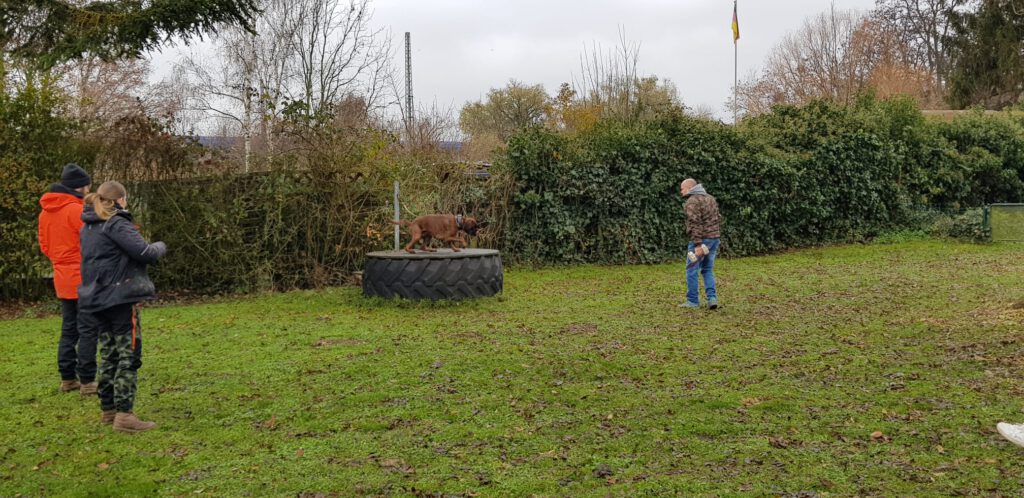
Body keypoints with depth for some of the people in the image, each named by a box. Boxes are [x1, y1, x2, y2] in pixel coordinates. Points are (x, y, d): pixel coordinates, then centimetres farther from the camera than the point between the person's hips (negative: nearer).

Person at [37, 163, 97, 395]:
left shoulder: (45, 212, 10)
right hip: (83, 279, -8)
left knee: (68, 330, 15)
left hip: (62, 280, 8)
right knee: (88, 331, -3)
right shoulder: (76, 210, -16)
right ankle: (87, 381, -2)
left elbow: (45, 245, 15)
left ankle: (67, 378, 19)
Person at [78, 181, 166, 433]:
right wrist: (160, 247, 0)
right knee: (129, 356, -5)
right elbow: (143, 252, -19)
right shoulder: (116, 224, -12)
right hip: (120, 298, -8)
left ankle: (108, 409, 21)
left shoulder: (89, 227, 15)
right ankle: (124, 415, -8)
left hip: (97, 299, 8)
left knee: (109, 355, 15)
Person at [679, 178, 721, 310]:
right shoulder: (710, 198, 15)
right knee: (708, 270, 15)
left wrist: (698, 245, -24)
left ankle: (693, 301, 6)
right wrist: (716, 237, 19)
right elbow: (718, 219, 16)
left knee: (692, 270, 2)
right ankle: (712, 298, 3)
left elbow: (695, 224, -21)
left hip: (701, 240, -8)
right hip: (714, 238, 8)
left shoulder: (692, 201, -12)